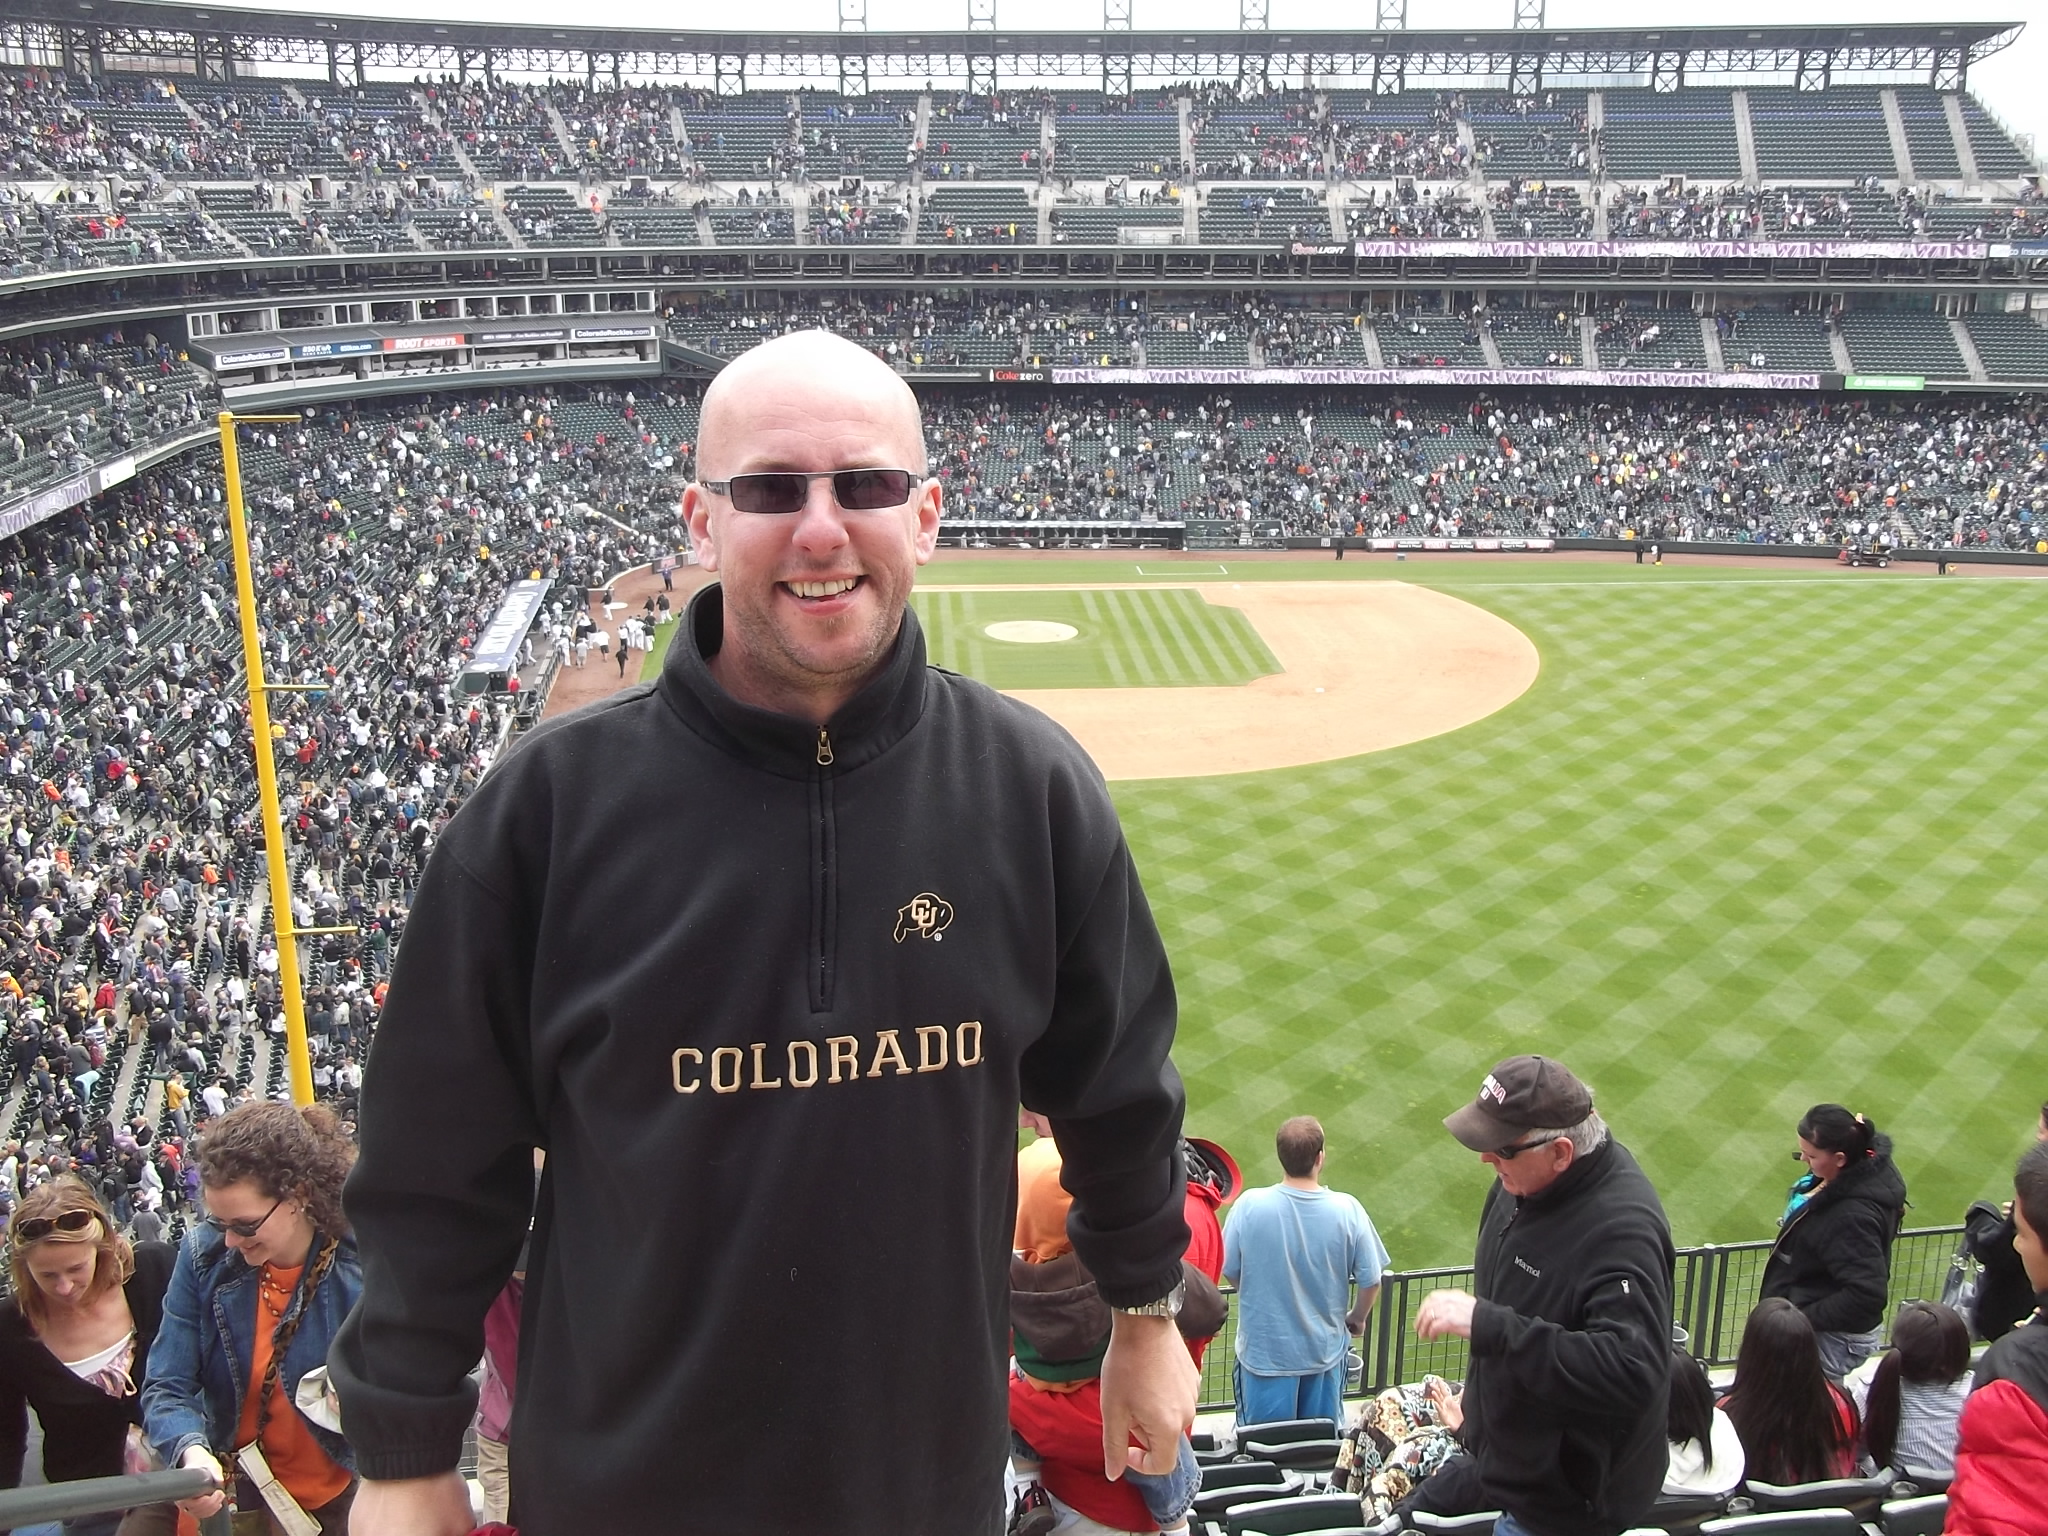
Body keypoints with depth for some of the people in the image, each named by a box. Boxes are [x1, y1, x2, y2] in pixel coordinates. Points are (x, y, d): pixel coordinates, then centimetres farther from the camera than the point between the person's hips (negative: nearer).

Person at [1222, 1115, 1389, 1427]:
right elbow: (1371, 1281, -8)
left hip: (1264, 1352, -1)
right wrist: (1357, 1318, 13)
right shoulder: (1347, 1210, -18)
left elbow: (1229, 1272, -6)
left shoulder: (1249, 1206, -19)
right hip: (1325, 1352, 1)